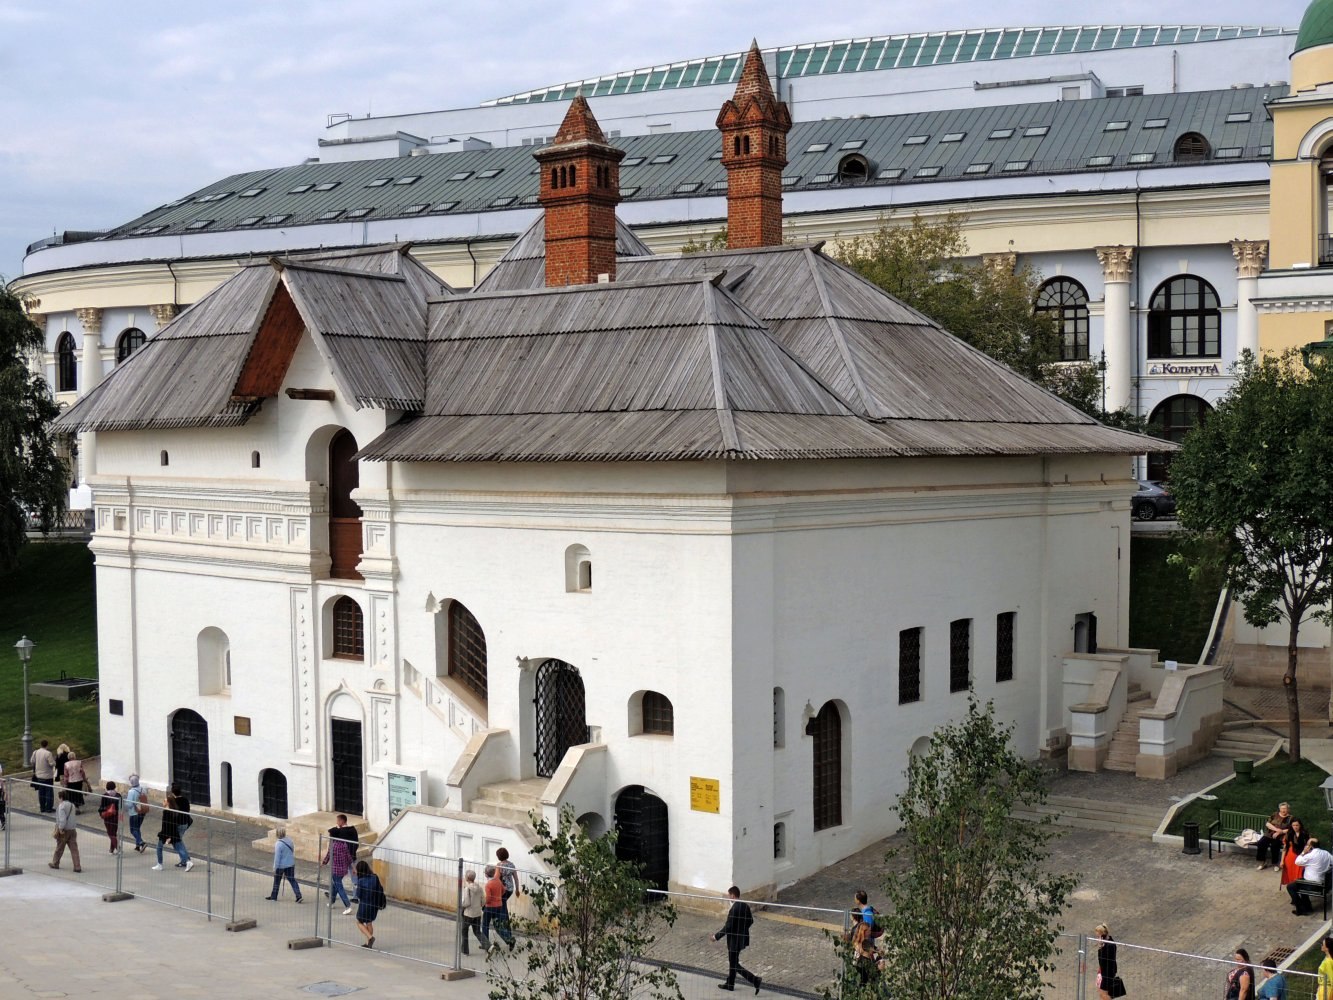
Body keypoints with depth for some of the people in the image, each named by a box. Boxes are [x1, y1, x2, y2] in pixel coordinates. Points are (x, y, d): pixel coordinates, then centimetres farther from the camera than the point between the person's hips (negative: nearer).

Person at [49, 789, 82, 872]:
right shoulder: (72, 805, 6)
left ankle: (55, 863, 34)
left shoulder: (61, 806, -15)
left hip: (64, 831, -5)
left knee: (59, 848, 15)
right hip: (73, 829, 5)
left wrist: (61, 828, -17)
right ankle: (77, 867, -6)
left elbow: (62, 819, -23)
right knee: (74, 848, 1)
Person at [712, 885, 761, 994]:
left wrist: (717, 936, -14)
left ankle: (755, 980, -5)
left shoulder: (734, 909, -26)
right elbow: (751, 920, 11)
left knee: (735, 965, 3)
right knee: (732, 962, 23)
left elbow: (728, 927, -25)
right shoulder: (745, 905, 0)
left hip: (735, 940, -9)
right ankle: (729, 984, 34)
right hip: (743, 938, 9)